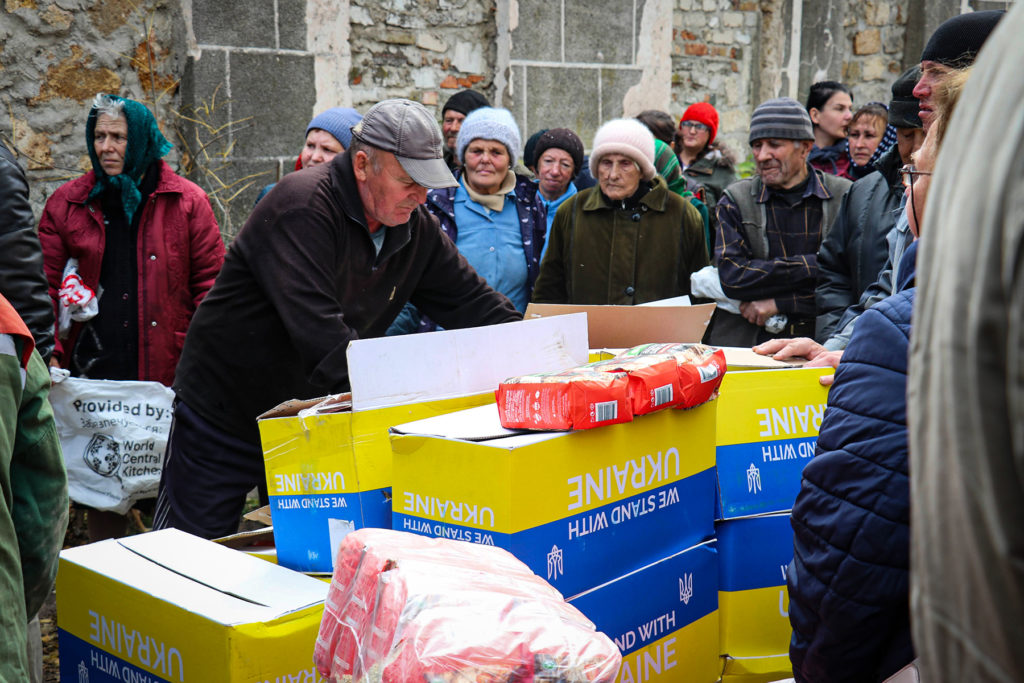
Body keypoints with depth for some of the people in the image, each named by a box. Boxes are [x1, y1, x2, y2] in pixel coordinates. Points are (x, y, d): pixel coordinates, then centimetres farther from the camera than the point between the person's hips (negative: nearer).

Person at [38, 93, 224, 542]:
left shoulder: (186, 201, 3)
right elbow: (47, 285, 7)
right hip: (95, 367, 2)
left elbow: (210, 280, 2)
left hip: (170, 369, -2)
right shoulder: (67, 204, 8)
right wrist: (50, 354, -6)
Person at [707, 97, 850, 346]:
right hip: (745, 343, 1)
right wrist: (814, 265, -9)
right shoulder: (735, 200, 9)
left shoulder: (845, 197, 7)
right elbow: (732, 277, -6)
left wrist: (780, 302, -7)